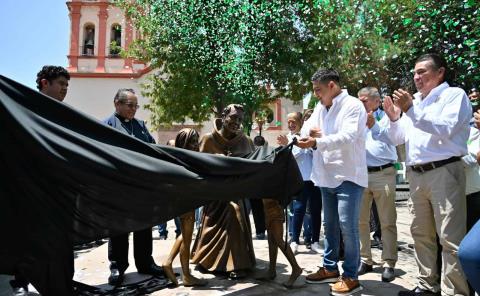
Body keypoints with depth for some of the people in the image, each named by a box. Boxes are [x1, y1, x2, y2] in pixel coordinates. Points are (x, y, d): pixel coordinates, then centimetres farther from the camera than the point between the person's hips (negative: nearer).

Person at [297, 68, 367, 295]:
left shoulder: (353, 106, -11)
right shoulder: (320, 108, 14)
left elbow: (348, 136, -25)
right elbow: (306, 127, 13)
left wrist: (316, 142, -33)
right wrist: (310, 130, -11)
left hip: (348, 176, -8)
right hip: (327, 176, 8)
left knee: (347, 226, -7)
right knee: (330, 225, 15)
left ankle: (350, 276, 5)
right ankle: (330, 268, 28)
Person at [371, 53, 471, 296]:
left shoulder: (454, 95, -1)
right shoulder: (413, 102, 17)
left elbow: (446, 129, -18)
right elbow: (397, 139, 19)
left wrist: (411, 111, -20)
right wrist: (394, 119, 2)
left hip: (444, 172, -7)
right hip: (416, 175, 7)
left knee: (450, 237, -6)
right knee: (421, 234, 12)